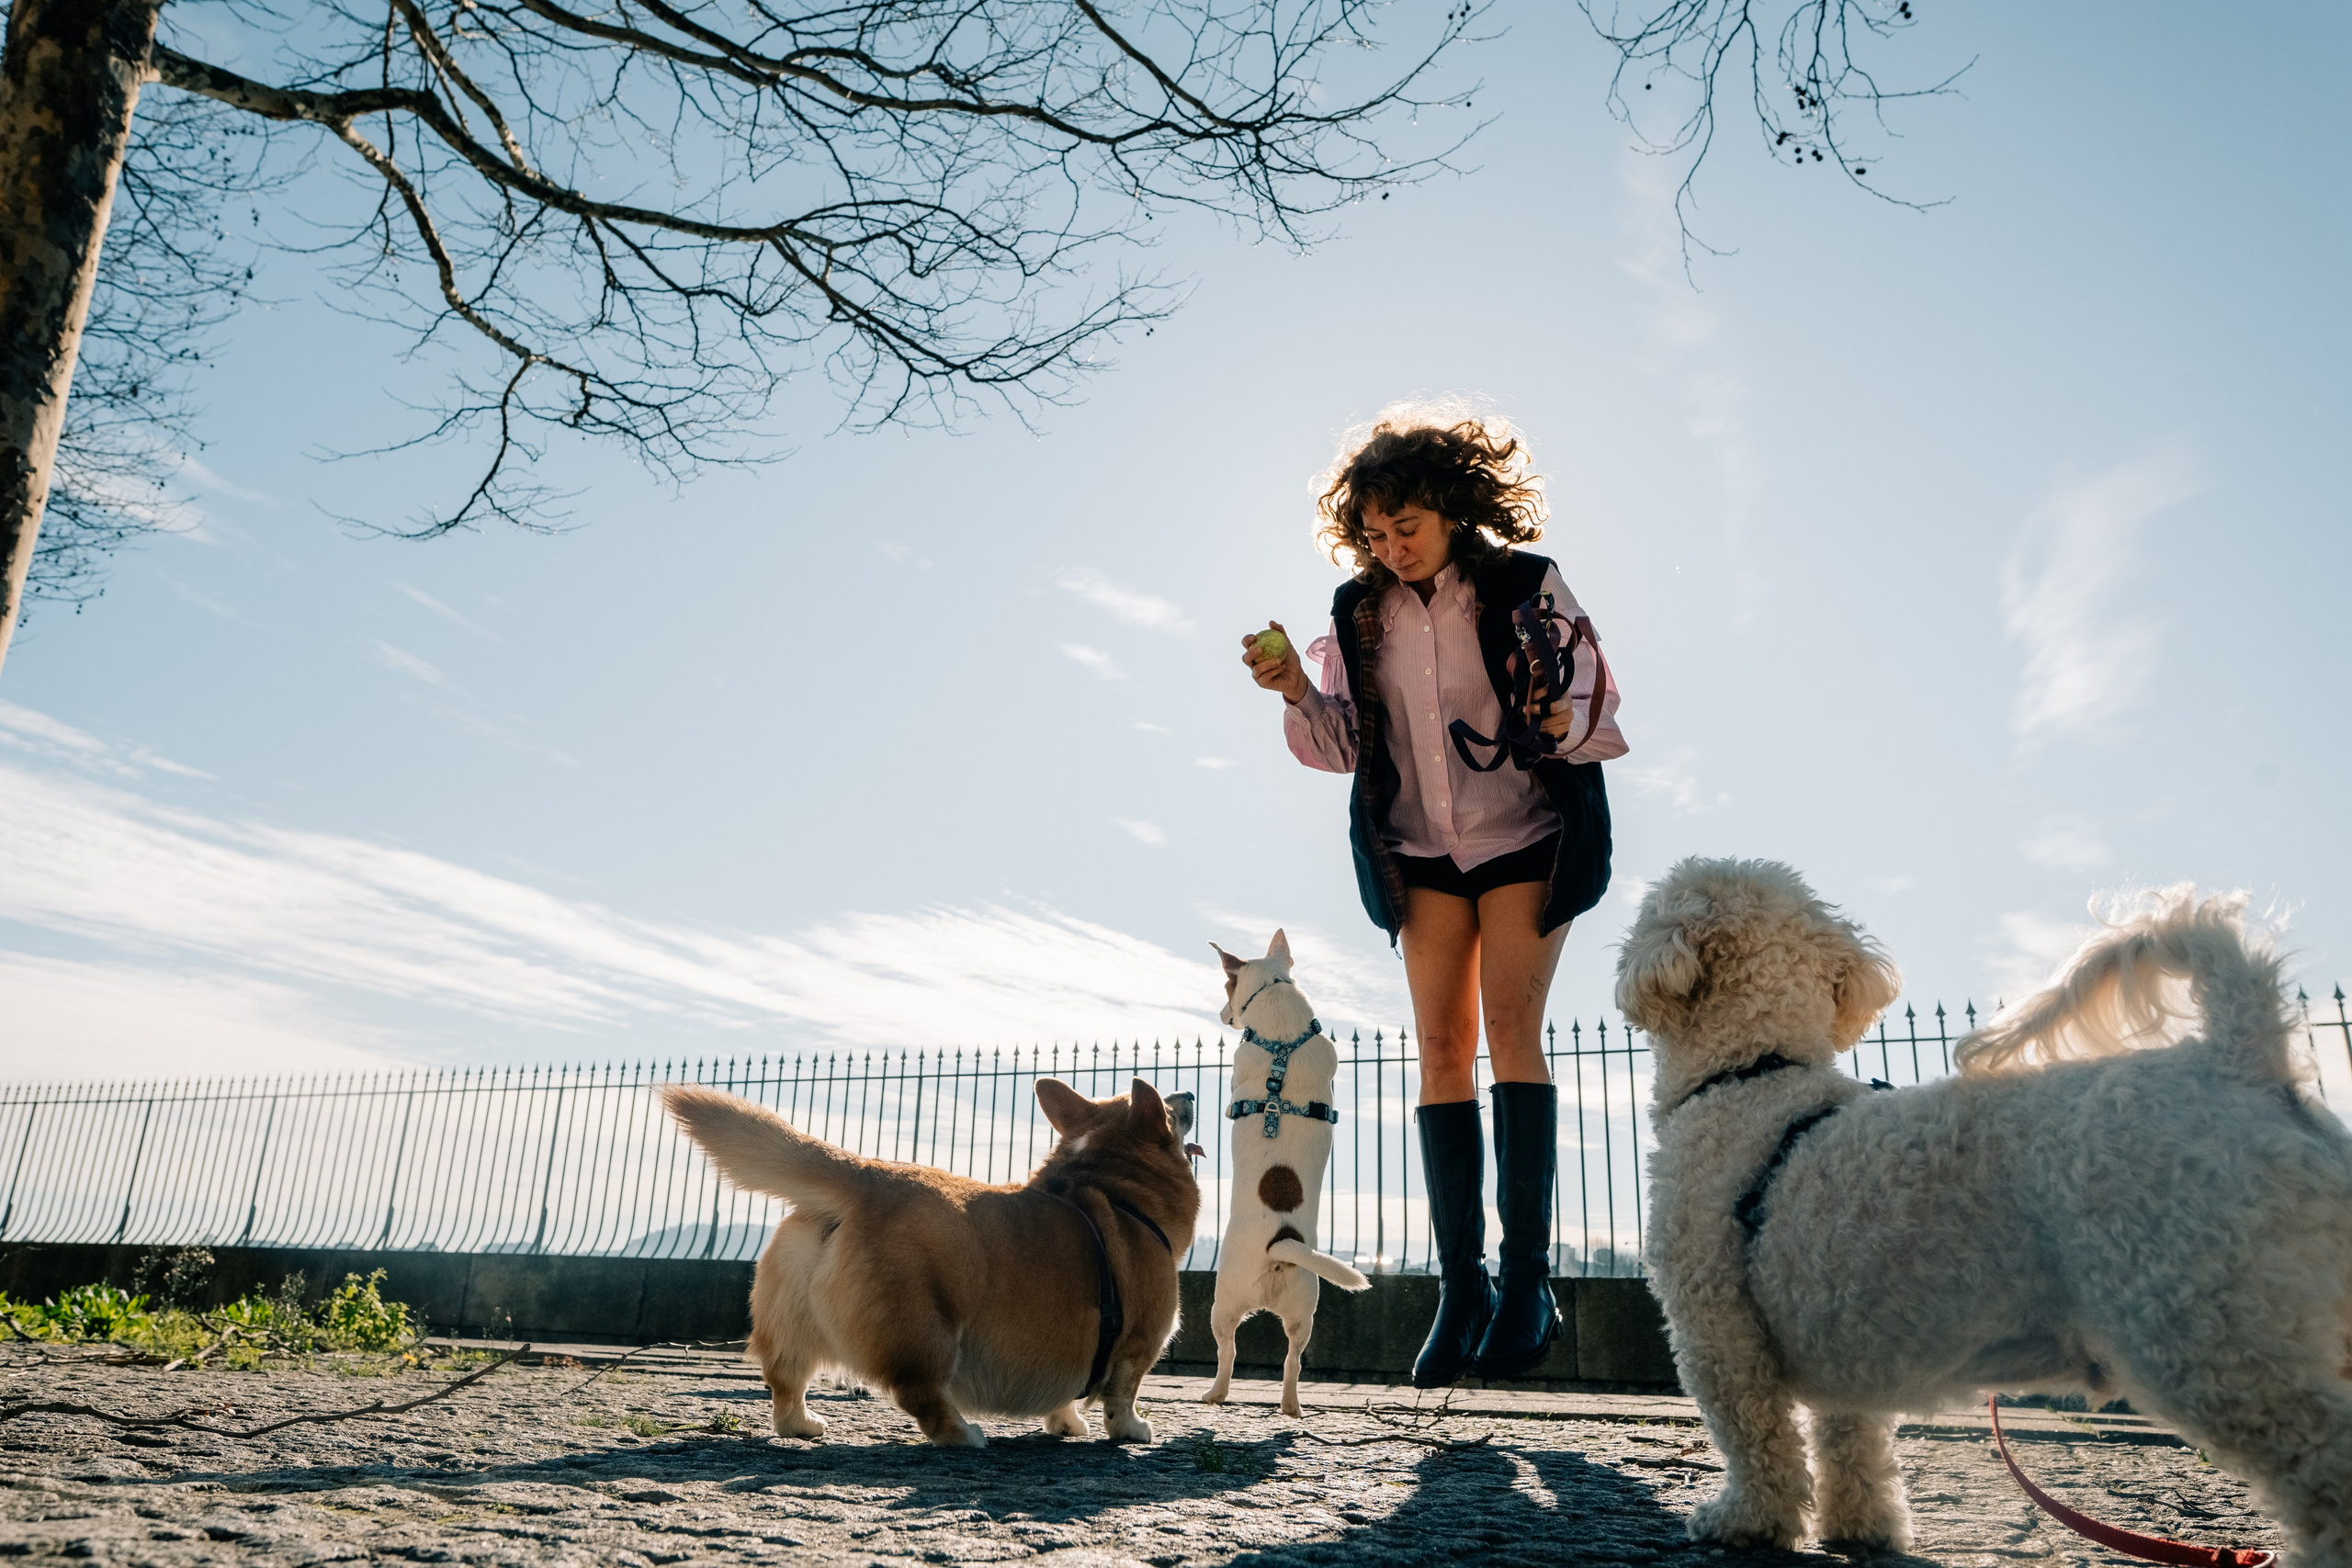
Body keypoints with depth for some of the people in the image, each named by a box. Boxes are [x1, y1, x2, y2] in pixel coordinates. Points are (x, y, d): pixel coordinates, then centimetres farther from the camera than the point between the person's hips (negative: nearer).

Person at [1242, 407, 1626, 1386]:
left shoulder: (1527, 587, -7)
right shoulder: (1359, 611, 3)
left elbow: (1601, 710, -6)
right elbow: (1344, 745, 4)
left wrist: (1562, 720, -28)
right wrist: (1296, 692, -15)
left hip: (1527, 838, -3)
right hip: (1421, 851, 4)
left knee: (1511, 1027, -16)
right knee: (1441, 1044, -2)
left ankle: (1527, 1276, -12)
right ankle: (1461, 1284, 2)